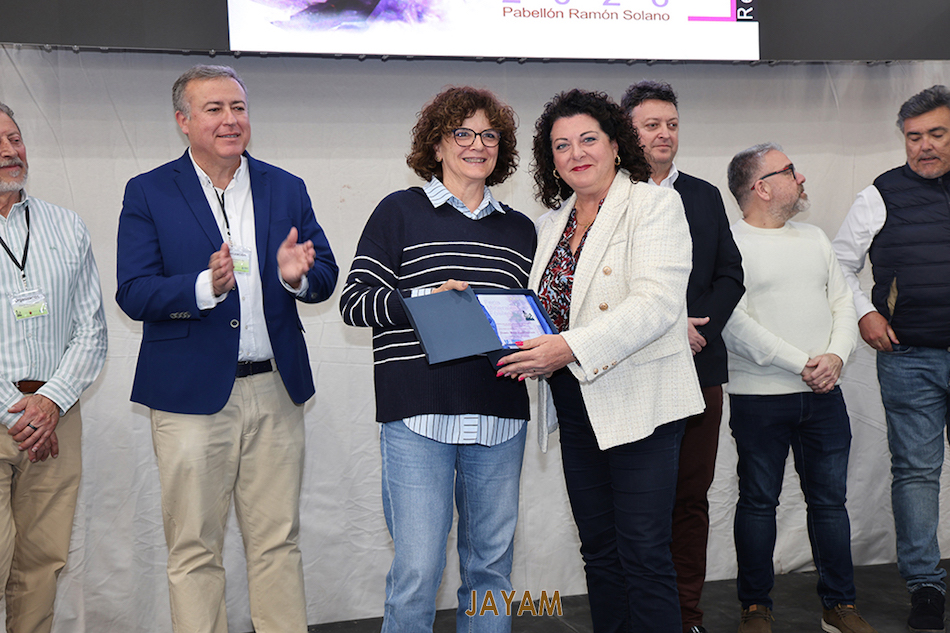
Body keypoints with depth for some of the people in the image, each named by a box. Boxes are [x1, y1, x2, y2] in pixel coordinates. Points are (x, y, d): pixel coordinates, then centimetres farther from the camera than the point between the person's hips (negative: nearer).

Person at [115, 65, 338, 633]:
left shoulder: (286, 189, 9)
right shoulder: (148, 193, 0)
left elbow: (325, 278, 7)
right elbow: (133, 293, -8)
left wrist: (297, 275, -17)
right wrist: (205, 287, -24)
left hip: (276, 391, 3)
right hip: (192, 393, -2)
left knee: (278, 542, 12)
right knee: (195, 550, 7)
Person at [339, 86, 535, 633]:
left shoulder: (520, 229, 17)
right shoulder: (400, 212, 5)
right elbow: (355, 301, -1)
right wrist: (424, 299, -16)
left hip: (500, 414, 4)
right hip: (419, 413, -4)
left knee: (492, 560, 11)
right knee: (418, 567, -5)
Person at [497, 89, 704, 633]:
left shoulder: (655, 204, -6)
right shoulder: (552, 223, 14)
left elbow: (657, 304, -19)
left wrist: (570, 347, -27)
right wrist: (530, 350, -3)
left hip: (639, 403, -6)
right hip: (575, 409, 7)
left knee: (644, 556, -4)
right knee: (599, 550, 14)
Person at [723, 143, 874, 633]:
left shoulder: (815, 238, 15)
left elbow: (842, 303, 13)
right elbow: (734, 323, -15)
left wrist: (836, 356, -6)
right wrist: (800, 364, -14)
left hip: (823, 395, 6)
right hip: (759, 399, -5)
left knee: (830, 499, 10)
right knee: (758, 502, 5)